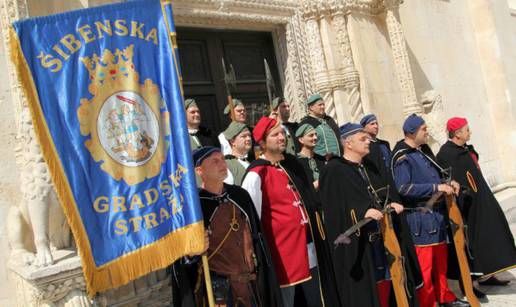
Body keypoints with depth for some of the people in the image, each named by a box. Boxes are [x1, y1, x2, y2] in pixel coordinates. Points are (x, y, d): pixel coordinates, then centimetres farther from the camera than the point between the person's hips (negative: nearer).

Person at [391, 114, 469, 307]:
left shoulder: (424, 151, 13)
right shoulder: (402, 157, -14)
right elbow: (403, 188, -23)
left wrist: (448, 182, 4)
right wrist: (437, 187, -21)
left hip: (437, 213, 9)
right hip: (419, 217, -9)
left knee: (441, 260, 19)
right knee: (424, 264, -2)